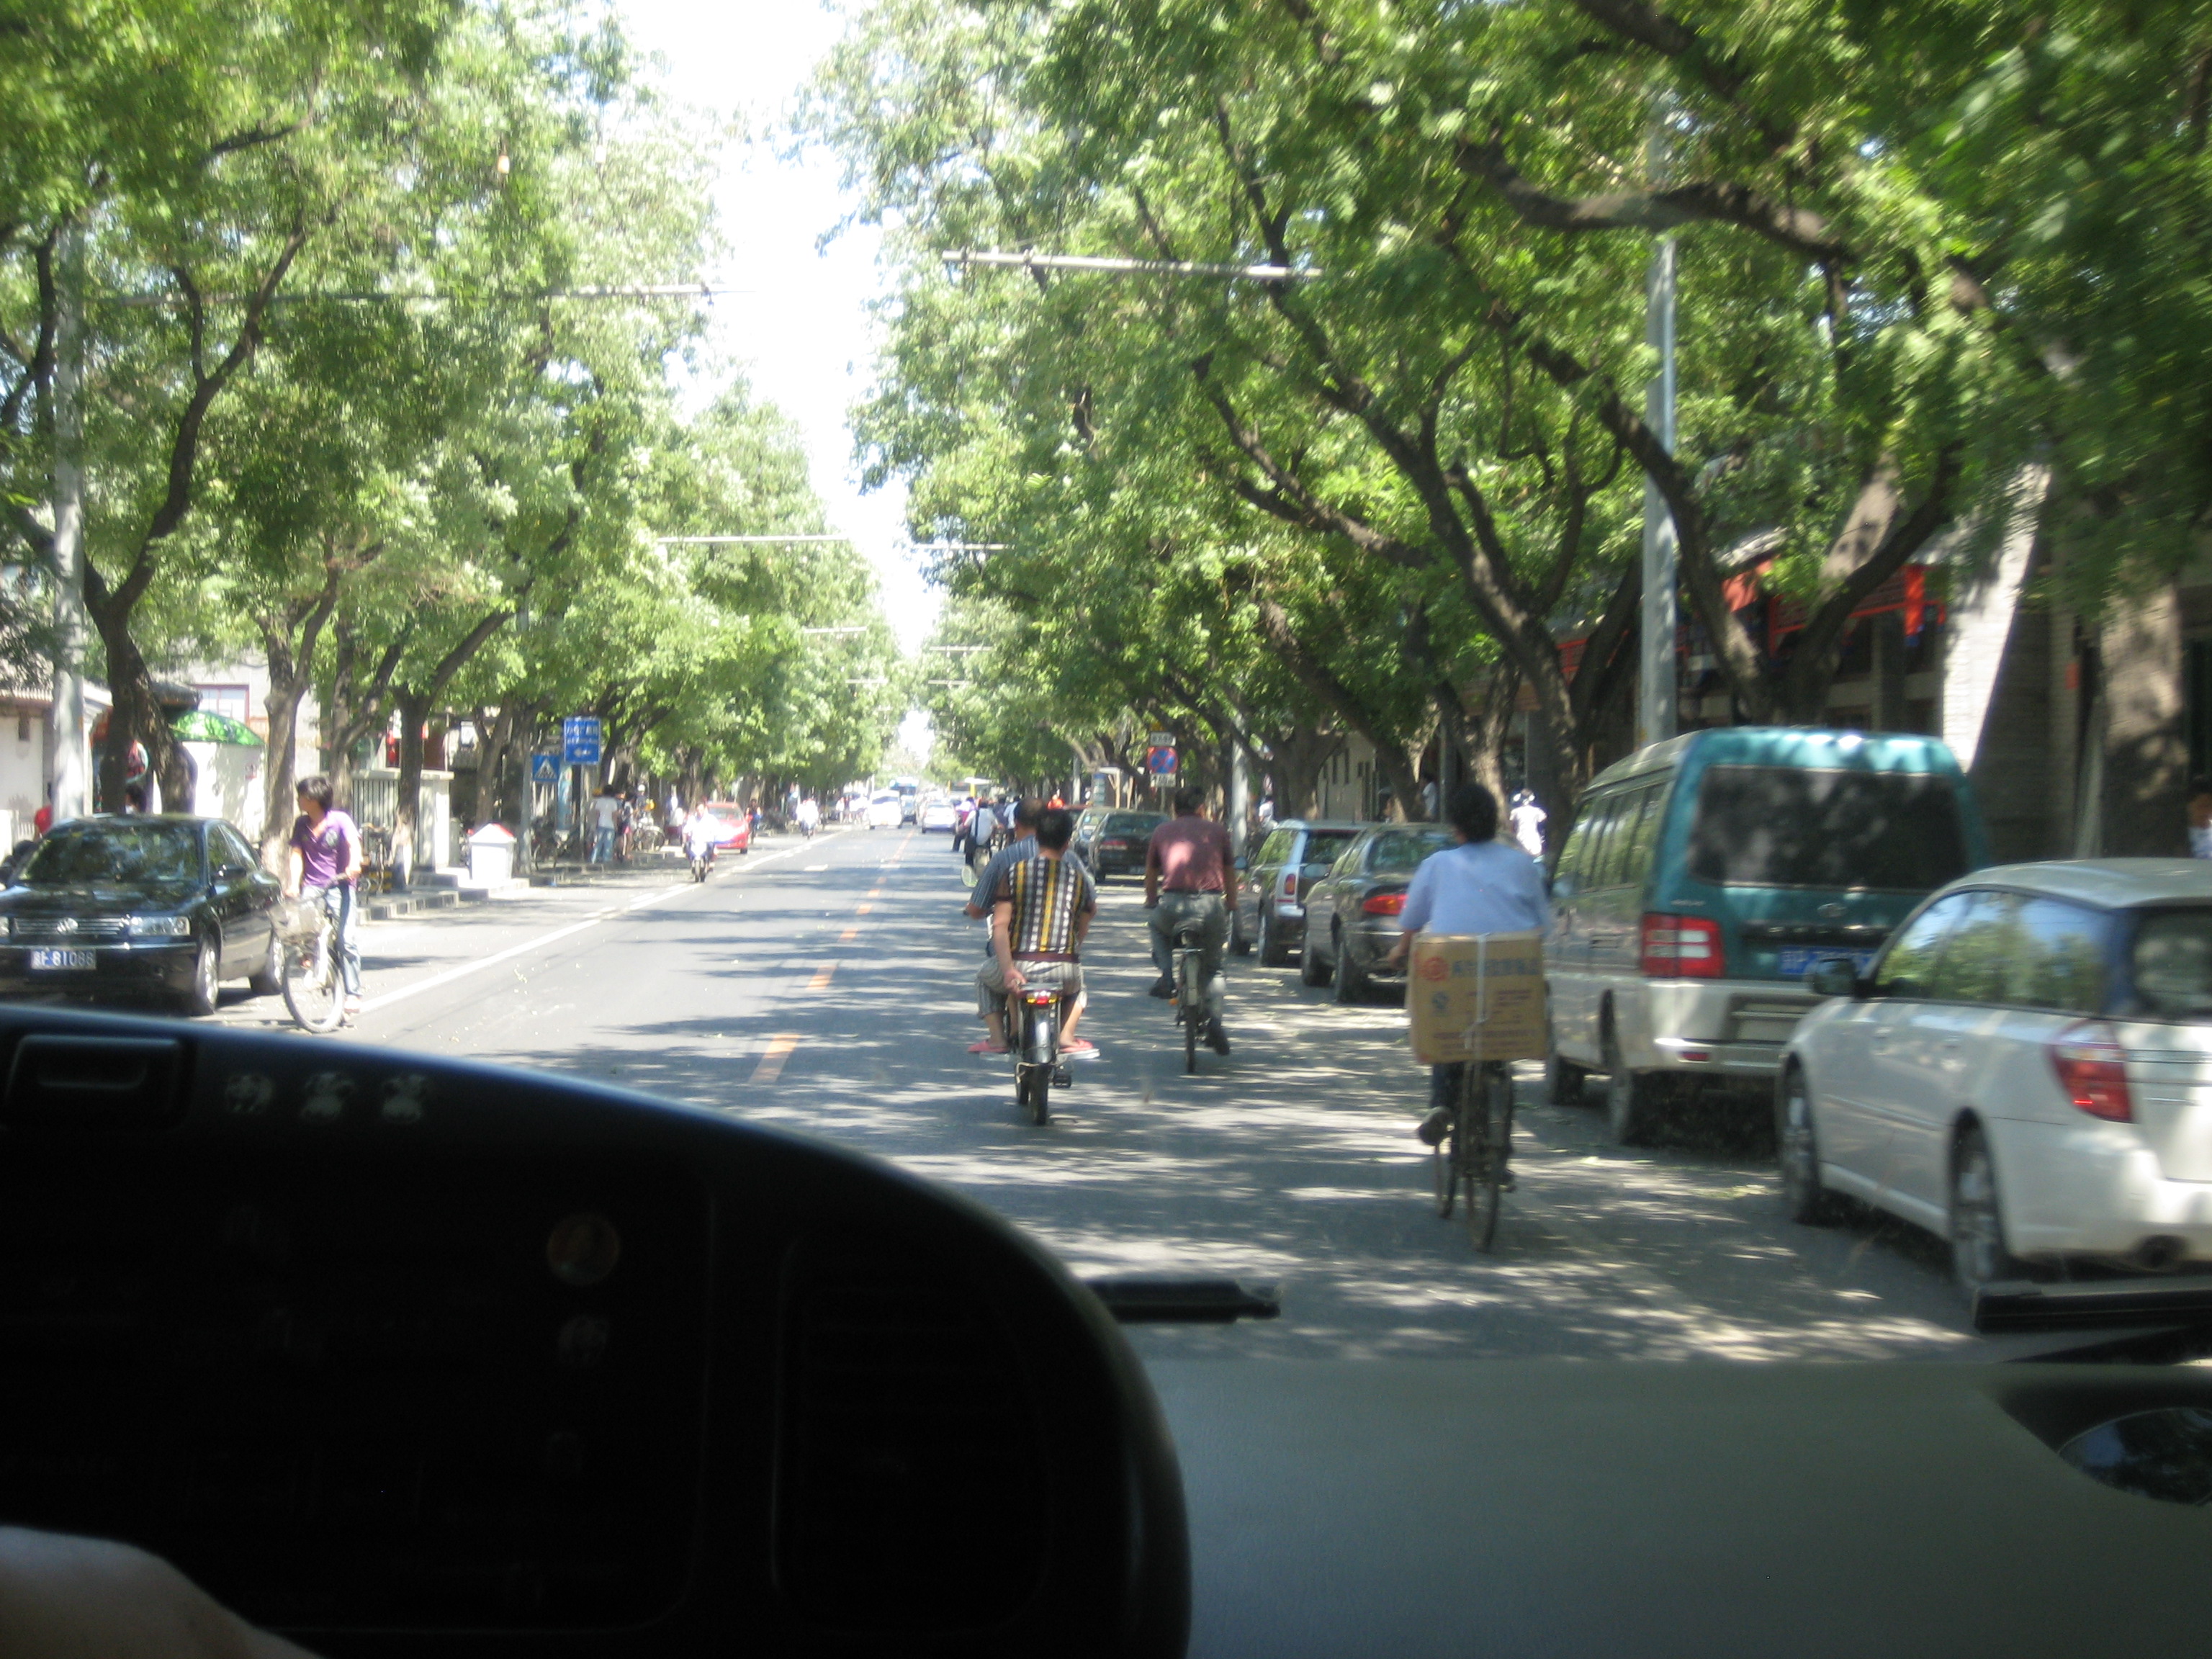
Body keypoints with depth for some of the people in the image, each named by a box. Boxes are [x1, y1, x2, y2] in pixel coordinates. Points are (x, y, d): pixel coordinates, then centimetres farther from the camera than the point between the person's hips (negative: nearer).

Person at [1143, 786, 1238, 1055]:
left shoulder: (1162, 831, 17)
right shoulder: (1217, 831, 17)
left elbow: (1151, 873, 25)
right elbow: (1229, 873, 22)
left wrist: (1151, 902, 41)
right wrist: (1231, 905, 35)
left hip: (1172, 904, 0)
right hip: (1210, 905, 1)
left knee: (1158, 926, 35)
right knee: (1212, 967, 17)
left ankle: (1166, 976, 14)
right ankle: (1214, 1022, 2)